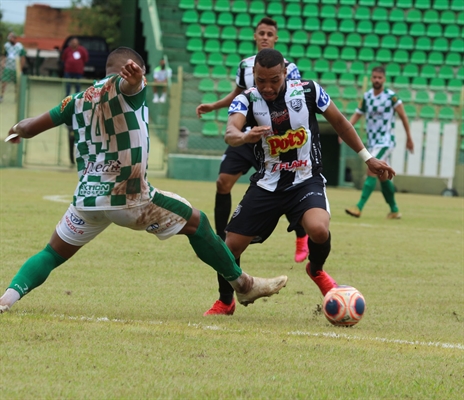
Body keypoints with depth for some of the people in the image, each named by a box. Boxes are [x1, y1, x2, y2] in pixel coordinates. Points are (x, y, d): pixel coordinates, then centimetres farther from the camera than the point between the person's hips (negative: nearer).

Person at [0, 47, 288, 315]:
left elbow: (28, 128, 16)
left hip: (87, 199, 4)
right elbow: (130, 84, -27)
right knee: (196, 223, 13)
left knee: (52, 255, 15)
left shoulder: (79, 100, 14)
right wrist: (135, 78, -51)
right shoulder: (125, 86, 0)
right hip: (131, 198, -4)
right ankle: (243, 285, 19)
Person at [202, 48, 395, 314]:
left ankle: (317, 271, 5)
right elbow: (230, 132, -32)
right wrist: (244, 137, -56)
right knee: (231, 246, -3)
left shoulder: (308, 91, -11)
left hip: (307, 181, -1)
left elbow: (339, 122, 5)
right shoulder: (247, 100, -12)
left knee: (319, 229, -31)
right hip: (267, 184, 2)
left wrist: (367, 157, 8)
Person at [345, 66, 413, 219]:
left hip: (385, 142, -7)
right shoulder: (367, 96, 6)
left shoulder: (391, 96, -10)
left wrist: (409, 138, 1)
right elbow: (357, 114, 11)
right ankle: (394, 211, 24)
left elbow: (403, 116, -3)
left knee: (372, 171, -19)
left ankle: (359, 207, -26)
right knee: (383, 177, 13)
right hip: (372, 142, 7)